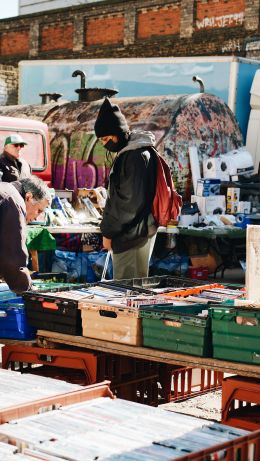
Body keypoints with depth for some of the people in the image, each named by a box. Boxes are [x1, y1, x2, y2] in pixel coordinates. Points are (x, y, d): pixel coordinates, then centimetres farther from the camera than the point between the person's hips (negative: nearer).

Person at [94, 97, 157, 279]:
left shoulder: (136, 156, -17)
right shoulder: (127, 152, 12)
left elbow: (129, 202, -20)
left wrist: (108, 231, -11)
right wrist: (109, 228, 16)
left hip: (132, 235, -10)